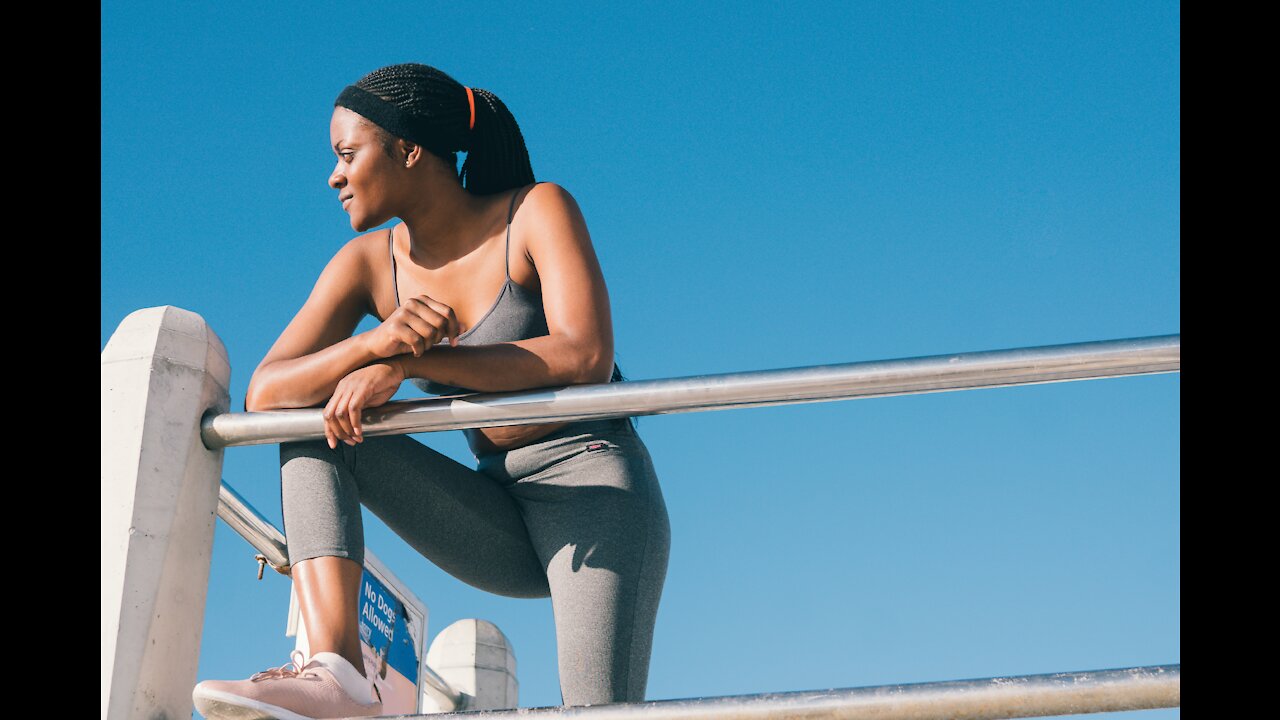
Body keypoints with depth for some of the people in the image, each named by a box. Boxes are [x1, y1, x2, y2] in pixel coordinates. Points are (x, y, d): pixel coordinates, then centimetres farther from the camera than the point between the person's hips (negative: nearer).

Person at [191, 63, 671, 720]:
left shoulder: (537, 212, -8)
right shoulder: (369, 263, 4)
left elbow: (586, 357, -23)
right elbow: (262, 394, -5)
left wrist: (406, 363, -26)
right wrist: (377, 340, -26)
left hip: (594, 484, -5)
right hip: (500, 528, 5)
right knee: (312, 421, -12)